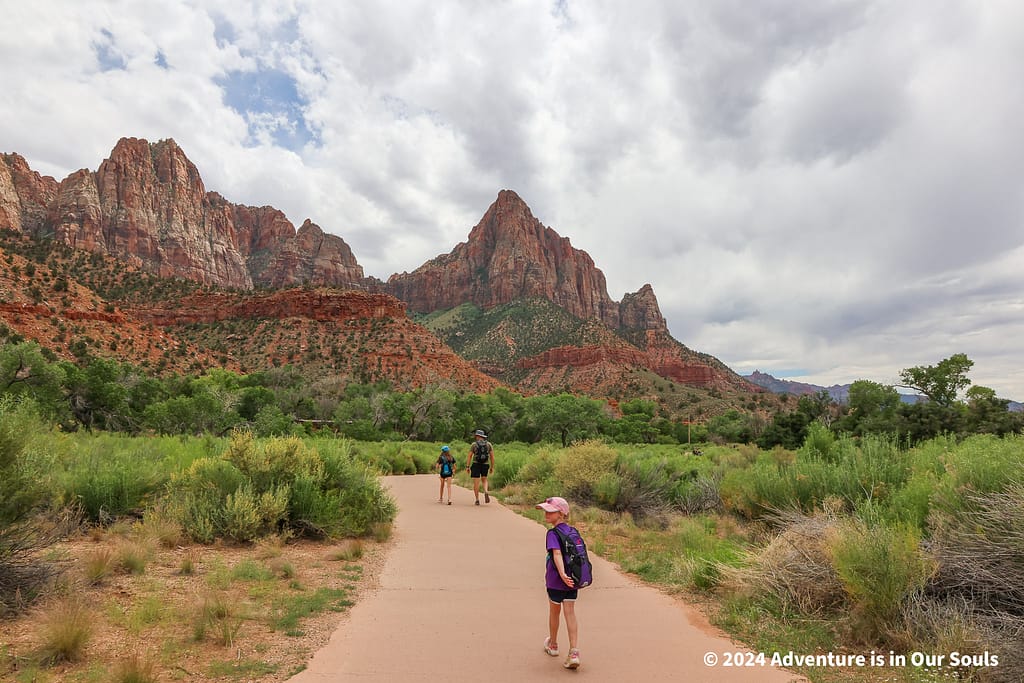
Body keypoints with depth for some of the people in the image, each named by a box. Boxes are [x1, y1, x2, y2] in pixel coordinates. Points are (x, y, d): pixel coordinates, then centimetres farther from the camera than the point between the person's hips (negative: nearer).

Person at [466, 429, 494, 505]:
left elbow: (469, 456, -5)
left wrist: (467, 466, -1)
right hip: (485, 465, 3)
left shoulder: (474, 444, -3)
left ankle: (477, 500, 3)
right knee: (484, 480, 20)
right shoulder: (489, 444, 4)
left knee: (476, 483, 3)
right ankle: (486, 492, -7)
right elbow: (492, 456, 2)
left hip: (476, 465, -2)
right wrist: (492, 467, 9)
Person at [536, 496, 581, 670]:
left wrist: (562, 574, -39)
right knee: (570, 613, 7)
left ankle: (553, 645, 37)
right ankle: (574, 653, -2)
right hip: (572, 578, 5)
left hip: (555, 580, -5)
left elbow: (557, 553, -30)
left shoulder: (552, 533, -16)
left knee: (554, 612, 16)